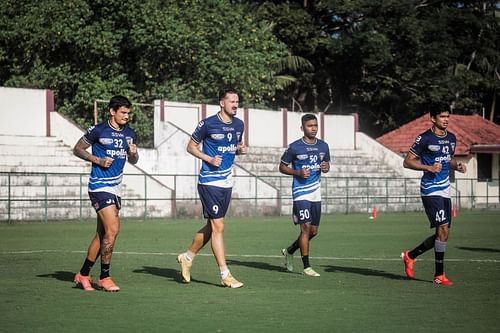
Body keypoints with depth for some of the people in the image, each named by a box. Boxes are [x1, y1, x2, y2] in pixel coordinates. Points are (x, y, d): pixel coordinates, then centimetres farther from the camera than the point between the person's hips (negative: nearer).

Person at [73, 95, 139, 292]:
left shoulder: (130, 134, 9)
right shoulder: (98, 131, -9)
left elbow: (133, 161, 20)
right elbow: (77, 149, 0)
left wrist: (133, 153, -3)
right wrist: (97, 160, -13)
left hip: (115, 187, 7)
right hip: (99, 186, -7)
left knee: (102, 234, 10)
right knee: (113, 229, -16)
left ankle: (83, 275, 22)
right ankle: (104, 277, -7)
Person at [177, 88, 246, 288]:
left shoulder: (239, 125, 8)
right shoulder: (208, 124, -11)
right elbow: (191, 146, -2)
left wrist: (240, 149, 0)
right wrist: (209, 159, -15)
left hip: (227, 182, 7)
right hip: (209, 181, -7)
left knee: (211, 226, 14)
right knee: (218, 227, -8)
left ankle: (187, 257, 34)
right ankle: (225, 275, -6)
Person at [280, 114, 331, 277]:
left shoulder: (323, 146, 7)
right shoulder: (294, 147, -8)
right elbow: (282, 167, 0)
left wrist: (326, 168, -4)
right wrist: (298, 173, -16)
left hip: (316, 193, 6)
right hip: (301, 193, -6)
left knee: (313, 231, 10)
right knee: (306, 227, -12)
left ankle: (289, 251, 32)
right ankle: (306, 266, -6)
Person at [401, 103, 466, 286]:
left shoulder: (451, 138, 11)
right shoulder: (424, 138, -10)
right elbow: (407, 161, -8)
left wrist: (457, 165, 5)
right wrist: (428, 167, -21)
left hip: (445, 190, 8)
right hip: (430, 190, -8)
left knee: (442, 233, 8)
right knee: (443, 229, -16)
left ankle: (410, 255, 27)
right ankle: (439, 275, -8)